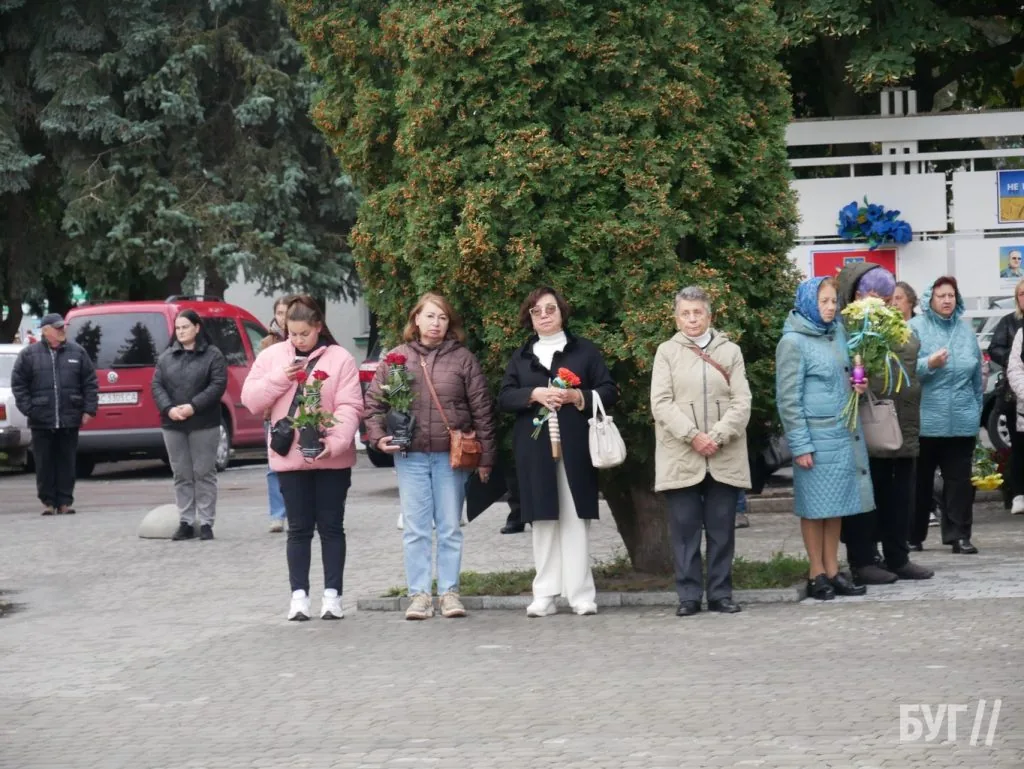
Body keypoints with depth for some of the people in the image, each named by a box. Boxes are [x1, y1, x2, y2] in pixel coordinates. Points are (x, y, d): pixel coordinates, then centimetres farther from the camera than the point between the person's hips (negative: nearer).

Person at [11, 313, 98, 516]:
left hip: (70, 420, 1)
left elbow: (90, 382, 7)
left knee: (67, 462, 4)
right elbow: (18, 384, 2)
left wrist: (89, 409, 0)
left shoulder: (77, 352, 6)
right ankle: (48, 501, 10)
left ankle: (65, 501, 9)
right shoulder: (29, 354, 1)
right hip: (42, 422, -1)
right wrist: (28, 409, -6)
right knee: (45, 464, 3)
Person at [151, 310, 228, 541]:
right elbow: (156, 385, 6)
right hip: (173, 425, 4)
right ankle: (185, 522, 10)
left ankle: (206, 523, 3)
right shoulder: (166, 357, 12)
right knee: (181, 475, 6)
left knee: (204, 473, -1)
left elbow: (218, 385, -10)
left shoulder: (213, 355, 0)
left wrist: (193, 406, -19)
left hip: (203, 425, -4)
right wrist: (168, 408, -12)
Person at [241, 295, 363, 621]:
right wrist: (281, 378, -11)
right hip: (290, 458, 2)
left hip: (332, 459, -2)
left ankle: (332, 594, 10)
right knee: (299, 529, 6)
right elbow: (250, 399, 3)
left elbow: (349, 408, -10)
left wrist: (335, 442, -23)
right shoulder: (272, 356, 6)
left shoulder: (340, 359, -4)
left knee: (331, 527, 5)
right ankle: (299, 595, 10)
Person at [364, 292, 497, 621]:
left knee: (450, 527, 5)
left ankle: (449, 591, 13)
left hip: (451, 455, -1)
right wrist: (378, 436, -6)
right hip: (410, 457, 1)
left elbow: (482, 409, 1)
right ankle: (419, 594, 7)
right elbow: (374, 402, 9)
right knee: (415, 529, 3)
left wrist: (486, 456, -1)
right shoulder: (396, 358, 5)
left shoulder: (463, 359, 2)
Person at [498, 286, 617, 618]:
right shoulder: (520, 357, 16)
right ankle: (544, 595, 2)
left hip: (574, 448, -2)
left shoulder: (585, 350, 9)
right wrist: (534, 394, -10)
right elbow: (504, 398, 7)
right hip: (535, 450, 2)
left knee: (575, 519, -4)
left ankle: (581, 594, -2)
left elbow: (609, 391, 5)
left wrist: (578, 396, -12)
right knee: (543, 519, 0)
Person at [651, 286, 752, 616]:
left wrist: (717, 436, -12)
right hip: (681, 456, -1)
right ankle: (688, 595, 3)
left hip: (725, 456, 1)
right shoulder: (667, 352, 7)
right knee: (685, 527, -1)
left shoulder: (730, 351, 9)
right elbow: (661, 403, -2)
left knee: (722, 528, 2)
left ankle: (721, 593, 8)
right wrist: (693, 436, -13)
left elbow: (742, 402, 2)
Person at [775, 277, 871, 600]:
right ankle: (817, 574, 9)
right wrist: (800, 445, -13)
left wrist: (858, 386, 4)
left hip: (845, 433, 6)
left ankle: (833, 571, 16)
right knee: (815, 506, 1)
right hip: (816, 435, -6)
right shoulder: (793, 342, -9)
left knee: (837, 503, 9)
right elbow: (788, 398, -10)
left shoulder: (837, 332, 10)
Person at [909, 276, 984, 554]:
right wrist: (929, 363, -29)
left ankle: (958, 534, 7)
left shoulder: (966, 331, 9)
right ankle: (913, 535, 15)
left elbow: (977, 377, 15)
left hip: (962, 421, 3)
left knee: (960, 479, 3)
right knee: (920, 480, 6)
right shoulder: (915, 328, -4)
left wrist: (977, 411, 16)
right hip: (925, 420, -3)